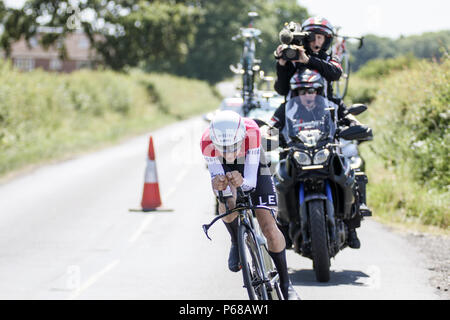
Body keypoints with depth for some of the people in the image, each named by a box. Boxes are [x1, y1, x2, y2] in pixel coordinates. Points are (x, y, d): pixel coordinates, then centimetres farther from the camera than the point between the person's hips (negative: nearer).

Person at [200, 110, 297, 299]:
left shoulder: (251, 131, -41)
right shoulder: (207, 141, -38)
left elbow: (251, 181, -40)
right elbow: (216, 179, -34)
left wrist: (242, 182, -63)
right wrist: (218, 185, -58)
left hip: (252, 166, -1)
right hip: (224, 169, 1)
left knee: (269, 229, -13)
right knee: (228, 208, -30)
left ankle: (285, 284, 6)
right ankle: (236, 243, 7)